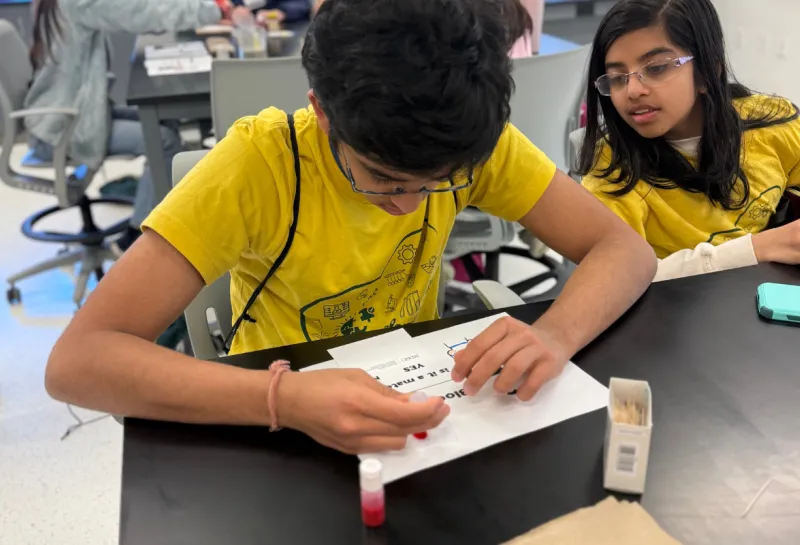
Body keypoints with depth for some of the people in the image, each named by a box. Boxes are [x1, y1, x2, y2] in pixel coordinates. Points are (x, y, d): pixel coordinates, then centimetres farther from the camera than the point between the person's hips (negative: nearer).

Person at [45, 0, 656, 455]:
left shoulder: (474, 141, -15)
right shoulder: (261, 161, -24)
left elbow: (626, 250, -13)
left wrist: (555, 333, -32)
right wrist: (284, 398, -41)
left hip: (416, 398, 3)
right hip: (288, 428, -3)